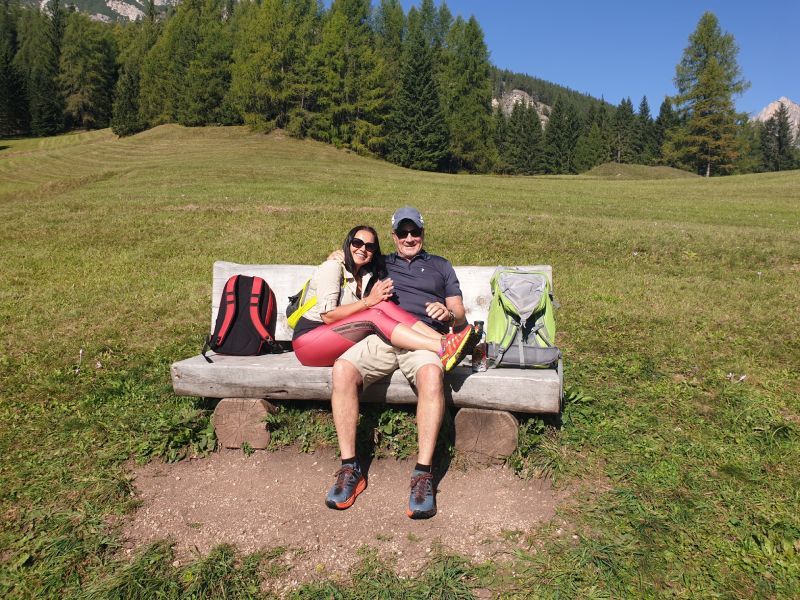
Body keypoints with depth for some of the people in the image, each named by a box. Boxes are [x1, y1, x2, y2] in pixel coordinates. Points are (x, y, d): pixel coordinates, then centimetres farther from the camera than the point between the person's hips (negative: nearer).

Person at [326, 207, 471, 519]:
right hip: (380, 338, 2)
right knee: (342, 370, -31)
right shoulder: (381, 265, 32)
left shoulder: (440, 266, 29)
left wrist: (448, 314, -3)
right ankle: (350, 468, -23)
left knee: (432, 375, -38)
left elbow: (460, 316, 21)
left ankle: (423, 474, -33)